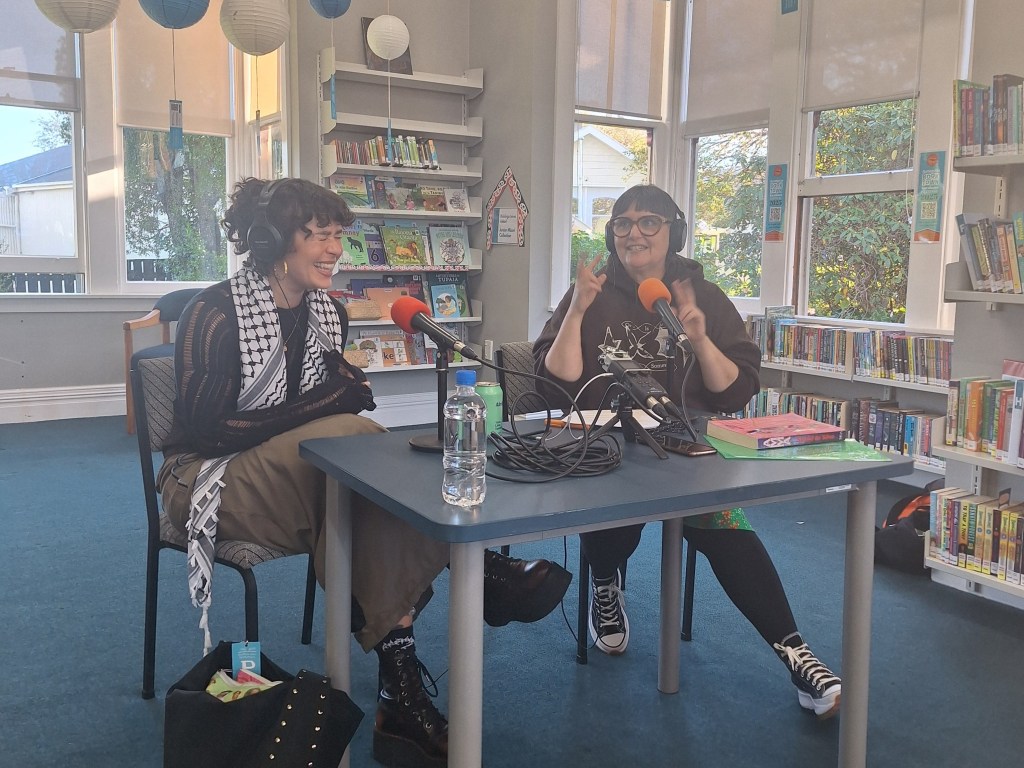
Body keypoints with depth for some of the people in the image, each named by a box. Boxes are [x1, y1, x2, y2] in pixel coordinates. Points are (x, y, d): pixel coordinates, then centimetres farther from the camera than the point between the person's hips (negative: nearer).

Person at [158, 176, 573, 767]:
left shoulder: (329, 314, 4)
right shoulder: (215, 314, -14)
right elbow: (204, 429, -19)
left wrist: (343, 391, -12)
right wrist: (326, 404, -23)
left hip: (303, 476, 6)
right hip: (209, 480, -5)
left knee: (369, 503, -30)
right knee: (352, 434, -33)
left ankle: (402, 693, -32)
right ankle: (480, 570, -26)